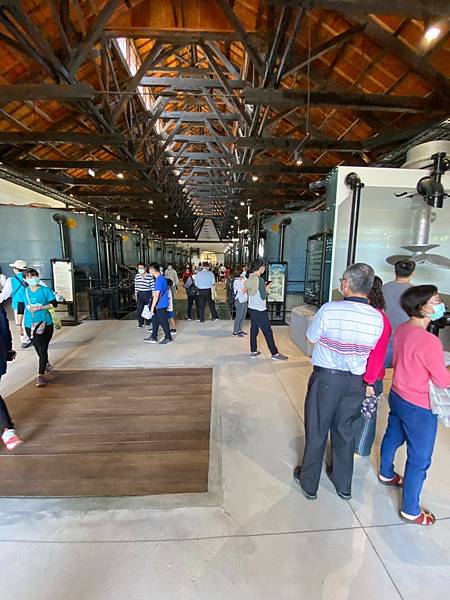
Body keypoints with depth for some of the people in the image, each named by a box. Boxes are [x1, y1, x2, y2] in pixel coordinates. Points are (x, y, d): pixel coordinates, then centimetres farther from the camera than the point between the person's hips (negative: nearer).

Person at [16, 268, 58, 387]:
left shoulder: (45, 290, -3)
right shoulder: (23, 292, 4)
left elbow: (54, 304, -5)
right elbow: (20, 310, 7)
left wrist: (39, 308, -16)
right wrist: (19, 325, 5)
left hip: (45, 324, -3)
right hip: (30, 325, 3)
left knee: (42, 349, -6)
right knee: (38, 348, 13)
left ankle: (41, 374, -2)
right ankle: (46, 364, 39)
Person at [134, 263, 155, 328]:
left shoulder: (150, 276, -13)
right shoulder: (136, 276, 3)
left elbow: (153, 286, -9)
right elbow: (136, 286, 13)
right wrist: (136, 295, 13)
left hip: (148, 294, -4)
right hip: (140, 294, 4)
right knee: (139, 309, 4)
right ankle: (141, 323, 20)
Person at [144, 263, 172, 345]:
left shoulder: (159, 279, -22)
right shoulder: (162, 277, 9)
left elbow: (156, 295, -24)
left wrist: (152, 307, -20)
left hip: (161, 305, -10)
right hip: (160, 304, 10)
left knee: (163, 322, 3)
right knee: (155, 320, 16)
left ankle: (168, 338, 17)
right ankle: (154, 337, 25)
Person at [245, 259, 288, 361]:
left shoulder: (249, 279, 4)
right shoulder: (260, 280, -20)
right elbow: (264, 296, -20)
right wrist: (267, 288, -4)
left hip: (251, 308, 8)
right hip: (260, 310, -8)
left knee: (253, 330, 15)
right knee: (268, 332, 2)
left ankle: (253, 351, 23)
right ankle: (275, 354, 12)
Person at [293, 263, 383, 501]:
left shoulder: (329, 310, -22)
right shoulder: (377, 318, -8)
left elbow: (311, 338, -8)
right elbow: (368, 349, 4)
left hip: (326, 377, -4)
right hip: (355, 381, 4)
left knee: (317, 431, 13)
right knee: (346, 432, 21)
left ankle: (309, 483, 33)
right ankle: (343, 485, 41)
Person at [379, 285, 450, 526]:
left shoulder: (402, 329, -5)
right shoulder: (429, 341, -29)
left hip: (397, 396, 8)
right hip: (419, 407, -8)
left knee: (392, 436, 28)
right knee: (419, 460, 11)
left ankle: (386, 474, 53)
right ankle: (410, 511, 30)